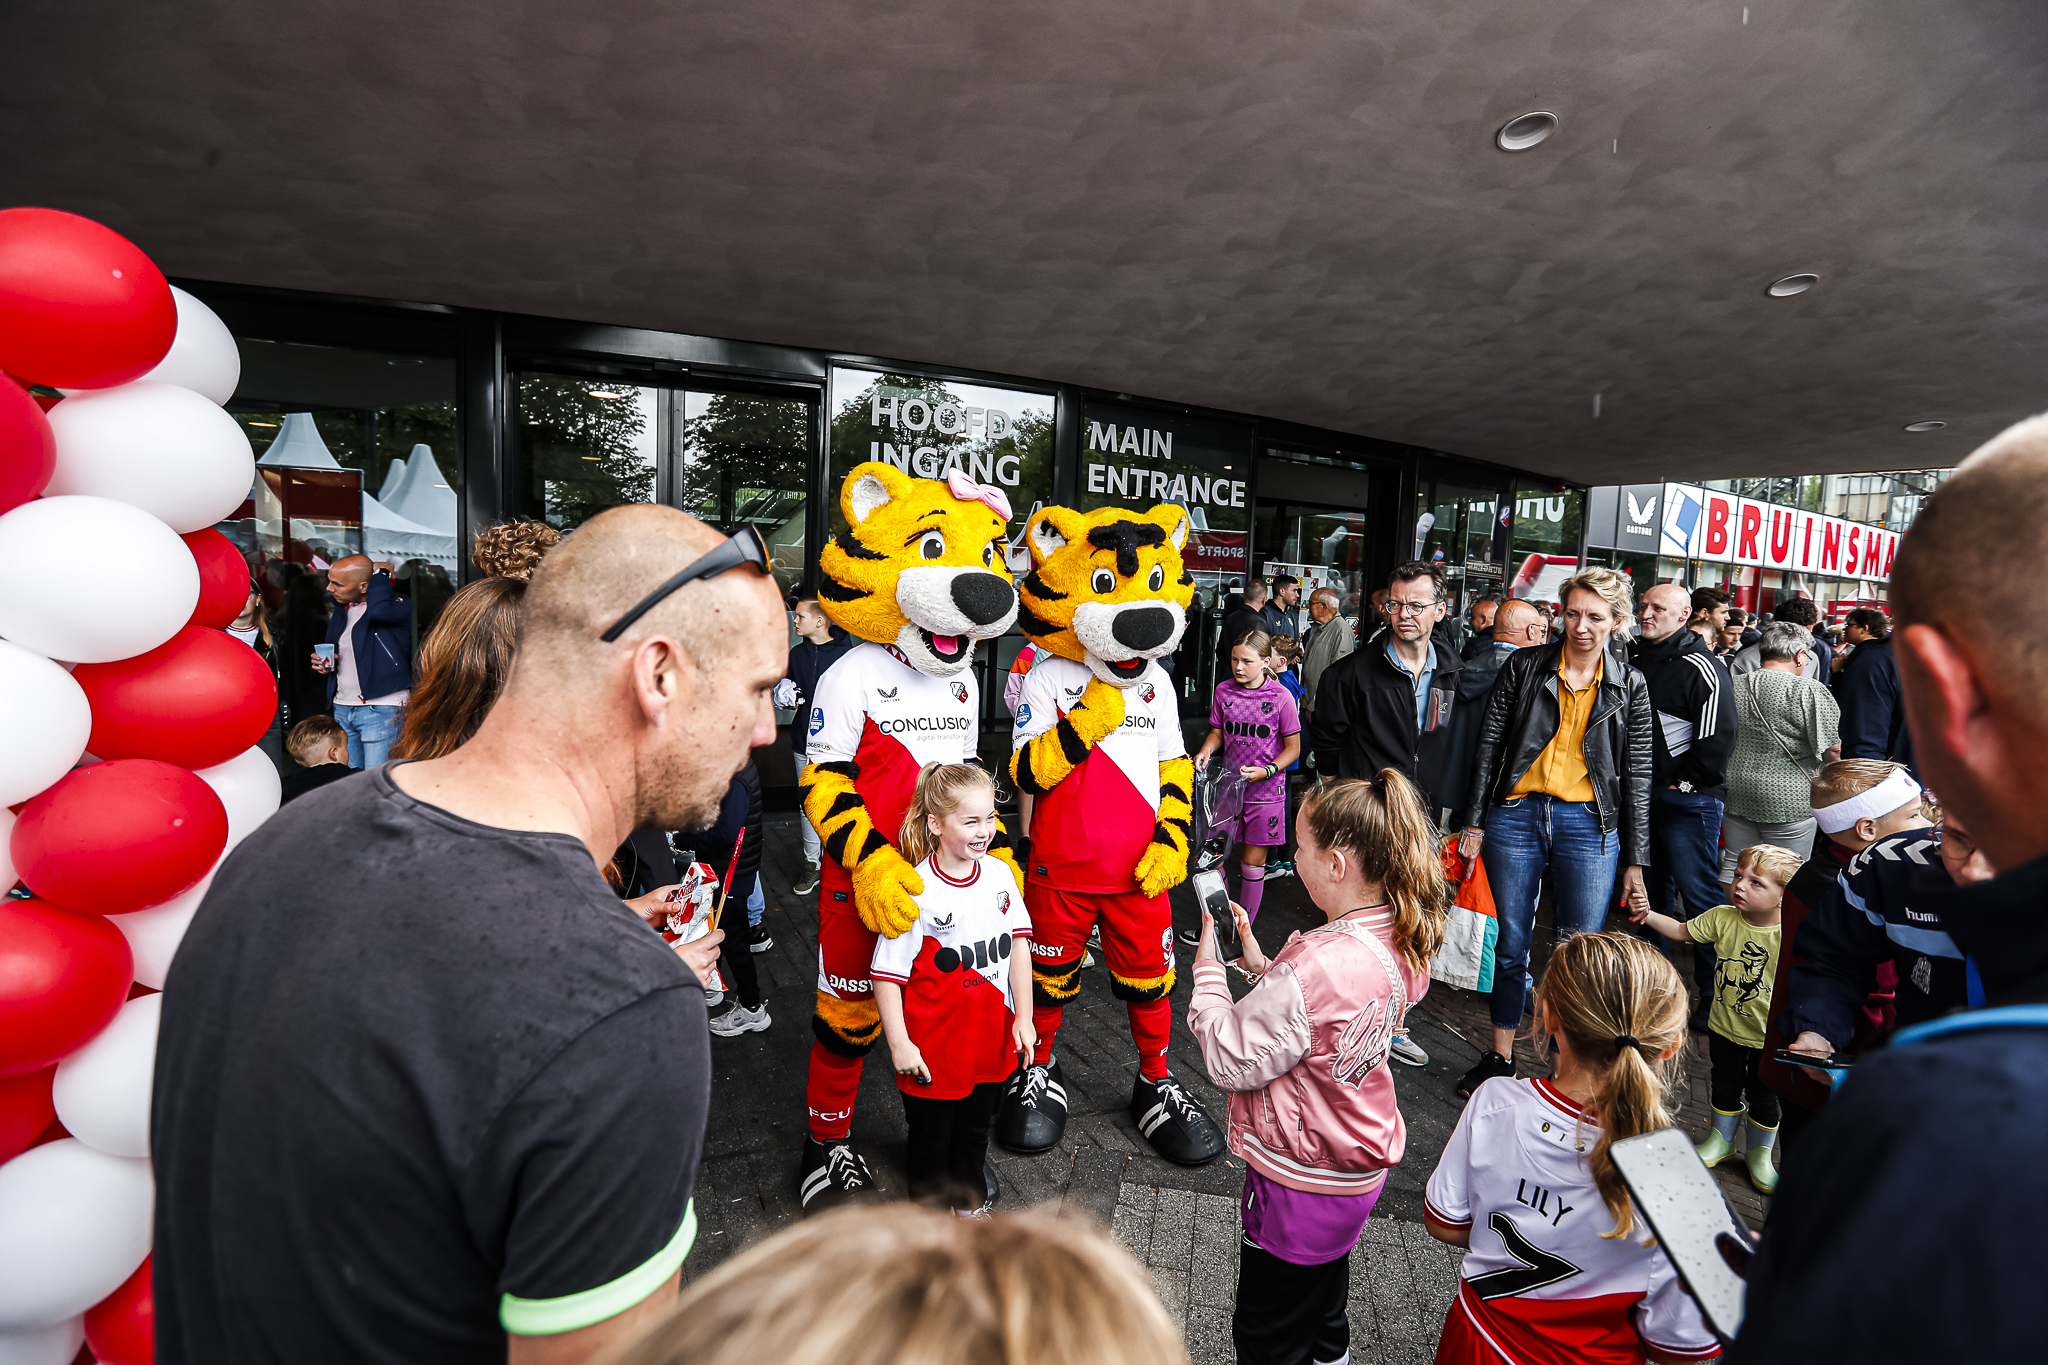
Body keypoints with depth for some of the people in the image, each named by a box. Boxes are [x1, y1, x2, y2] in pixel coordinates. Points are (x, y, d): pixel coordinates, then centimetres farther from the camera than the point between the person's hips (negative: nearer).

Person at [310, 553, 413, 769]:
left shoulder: (398, 606, -8)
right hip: (341, 709, 8)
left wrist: (381, 574, -16)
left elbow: (379, 610, -35)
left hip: (381, 710, -8)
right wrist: (323, 663, 7)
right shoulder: (340, 613, 17)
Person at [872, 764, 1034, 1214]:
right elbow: (887, 973, -16)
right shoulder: (916, 891, -23)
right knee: (931, 1137, 18)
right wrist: (899, 1044, -15)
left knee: (977, 1127, 26)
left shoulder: (999, 873, -7)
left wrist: (1022, 1017, 0)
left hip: (993, 1039, 5)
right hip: (934, 1046, -5)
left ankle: (970, 1198, 51)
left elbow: (1018, 945, 2)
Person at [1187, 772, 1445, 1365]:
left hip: (1301, 1181, -8)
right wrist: (1263, 967, -1)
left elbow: (1230, 1061, -25)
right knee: (1324, 1306, 32)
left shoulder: (1314, 965, -36)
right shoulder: (1401, 940, -8)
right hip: (1361, 1163, 8)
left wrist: (1207, 971, -15)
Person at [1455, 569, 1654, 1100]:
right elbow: (1489, 743, 2)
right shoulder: (1524, 667, 2)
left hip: (1589, 826, 0)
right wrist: (1475, 822, -1)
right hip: (1516, 816, 0)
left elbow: (1637, 776, 6)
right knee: (1511, 945, 9)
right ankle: (1501, 1057, 25)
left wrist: (1634, 861, 4)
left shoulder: (1630, 685, 5)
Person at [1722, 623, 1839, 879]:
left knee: (1734, 867, 15)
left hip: (1736, 796, 4)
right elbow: (1834, 750, -12)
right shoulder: (1810, 691, -13)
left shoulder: (1732, 686, 1)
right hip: (1788, 802, -4)